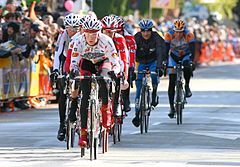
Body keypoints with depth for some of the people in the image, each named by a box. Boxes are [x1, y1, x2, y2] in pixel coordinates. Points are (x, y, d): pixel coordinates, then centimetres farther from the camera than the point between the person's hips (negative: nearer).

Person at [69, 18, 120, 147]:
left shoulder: (106, 41, -31)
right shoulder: (79, 42, -28)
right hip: (87, 64, 1)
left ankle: (106, 110, -17)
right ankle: (83, 132, -9)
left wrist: (114, 71, -53)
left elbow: (115, 62, -32)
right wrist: (73, 70, -50)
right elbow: (74, 61, -27)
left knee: (103, 79, -36)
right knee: (85, 97, -12)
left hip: (104, 62, -1)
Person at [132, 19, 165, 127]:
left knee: (154, 75, -34)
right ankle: (137, 114, 1)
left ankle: (154, 95, -8)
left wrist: (159, 67, -48)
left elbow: (160, 53, -34)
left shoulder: (156, 38, -23)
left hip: (153, 62, -1)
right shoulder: (137, 38, -20)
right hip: (141, 62, 1)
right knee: (139, 88, -5)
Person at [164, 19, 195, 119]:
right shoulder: (169, 35, -25)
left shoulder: (189, 35, -27)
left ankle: (187, 87, -11)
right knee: (172, 83, -8)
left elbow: (192, 50, -33)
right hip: (174, 56, 1)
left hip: (185, 56, -1)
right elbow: (166, 50, -27)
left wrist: (191, 62, -48)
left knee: (187, 67, -36)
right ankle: (171, 107, -2)